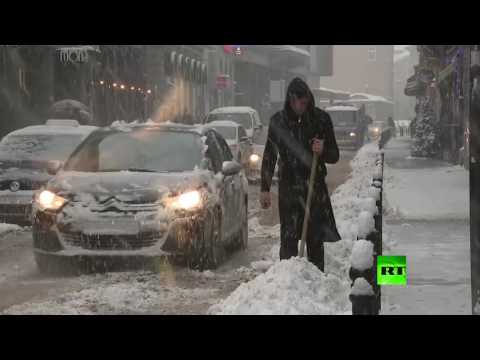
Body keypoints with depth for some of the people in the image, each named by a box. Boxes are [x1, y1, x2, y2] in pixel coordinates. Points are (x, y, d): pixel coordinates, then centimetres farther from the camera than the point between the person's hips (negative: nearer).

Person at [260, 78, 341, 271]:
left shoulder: (321, 119, 1)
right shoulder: (278, 120, 1)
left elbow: (334, 156, 6)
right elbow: (269, 157, 7)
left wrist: (323, 151, -17)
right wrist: (265, 189, 1)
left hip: (316, 187, 1)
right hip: (289, 187, -1)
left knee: (316, 240, 5)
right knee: (288, 240, -6)